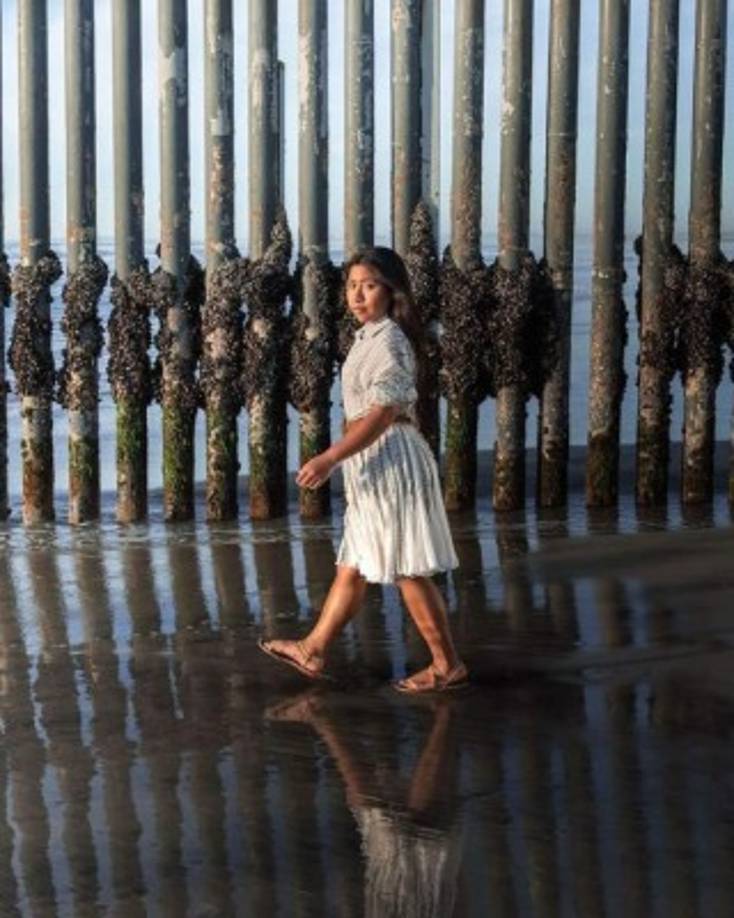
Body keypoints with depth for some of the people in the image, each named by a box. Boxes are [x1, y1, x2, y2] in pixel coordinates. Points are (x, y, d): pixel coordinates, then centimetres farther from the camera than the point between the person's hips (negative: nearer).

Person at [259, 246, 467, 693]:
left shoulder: (389, 342, -16)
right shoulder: (370, 338, 13)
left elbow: (382, 413, -22)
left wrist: (329, 458, -22)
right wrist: (336, 460, 20)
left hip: (392, 462, -10)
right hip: (374, 465, 10)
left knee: (408, 571, -4)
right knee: (353, 565, 17)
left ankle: (448, 665, 4)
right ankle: (314, 650, 26)